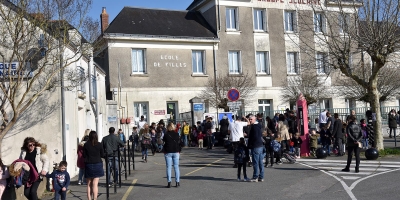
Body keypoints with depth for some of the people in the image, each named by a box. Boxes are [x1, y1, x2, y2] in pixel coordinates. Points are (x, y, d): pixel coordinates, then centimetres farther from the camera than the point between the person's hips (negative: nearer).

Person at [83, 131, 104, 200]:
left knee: (89, 184, 11)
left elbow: (84, 155, 1)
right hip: (97, 164, -1)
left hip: (88, 165, 1)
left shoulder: (86, 145, -5)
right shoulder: (99, 145, -7)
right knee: (95, 184, 0)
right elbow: (102, 155, 0)